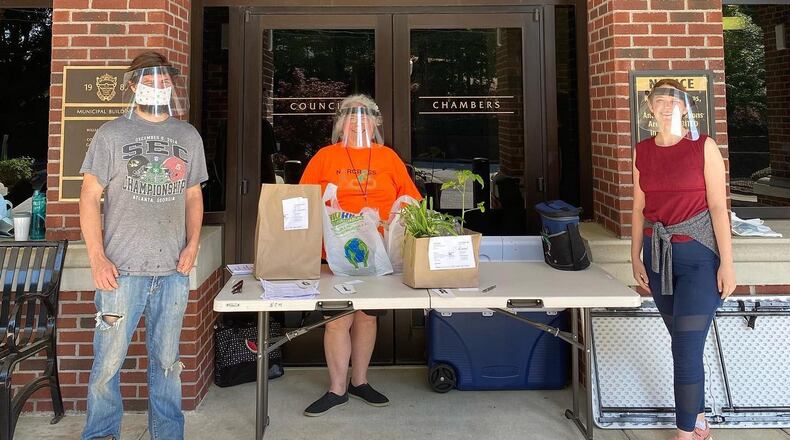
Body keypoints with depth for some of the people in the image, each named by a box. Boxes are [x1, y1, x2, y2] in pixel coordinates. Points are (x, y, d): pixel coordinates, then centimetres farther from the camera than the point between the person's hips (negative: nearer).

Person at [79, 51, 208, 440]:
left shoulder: (188, 136, 12)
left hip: (174, 271, 3)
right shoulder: (112, 134, 2)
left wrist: (192, 244, 2)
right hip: (122, 269, -2)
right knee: (108, 360, 3)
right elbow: (90, 196, 0)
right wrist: (97, 258, -8)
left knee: (166, 361, 12)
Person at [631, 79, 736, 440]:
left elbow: (718, 206, -8)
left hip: (698, 255, -4)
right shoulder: (642, 152, 6)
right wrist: (635, 258, 9)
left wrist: (726, 263, -10)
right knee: (684, 342, 14)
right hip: (658, 255, 4)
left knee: (686, 347, -7)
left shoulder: (703, 146, -6)